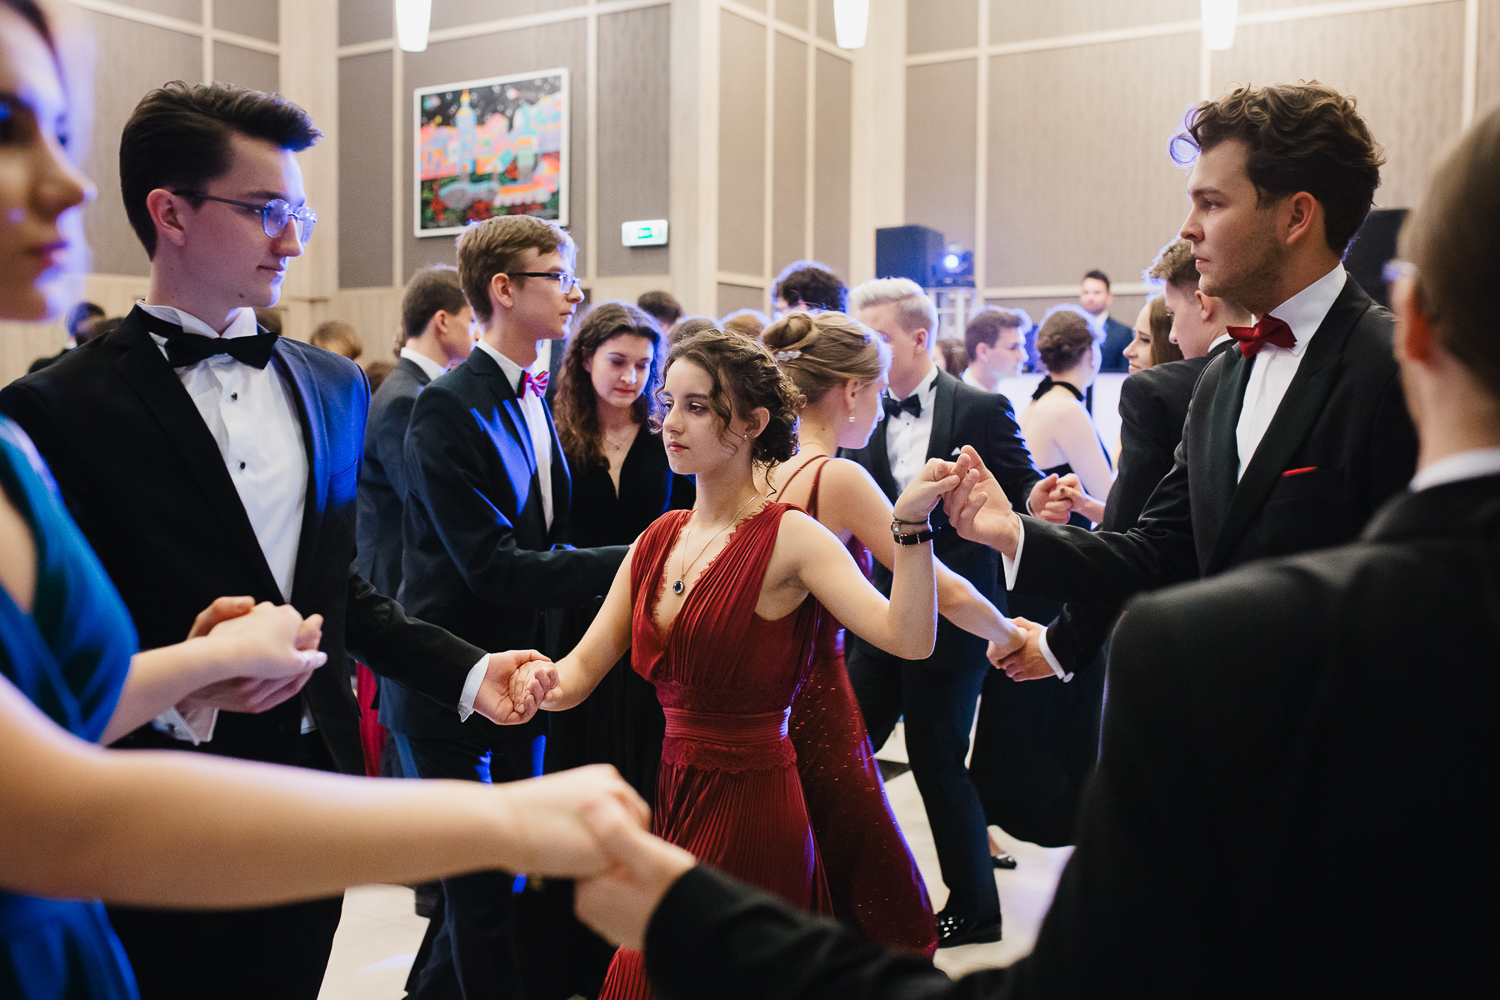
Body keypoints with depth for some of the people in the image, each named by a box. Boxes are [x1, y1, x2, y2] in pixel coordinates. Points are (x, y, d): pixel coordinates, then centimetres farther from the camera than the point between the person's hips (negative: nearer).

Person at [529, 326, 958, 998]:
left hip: (748, 803, -6)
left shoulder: (789, 539, -14)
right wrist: (549, 682, -19)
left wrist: (910, 522, -36)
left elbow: (909, 638, -26)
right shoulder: (658, 539, 5)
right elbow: (585, 668, 2)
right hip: (672, 791, 6)